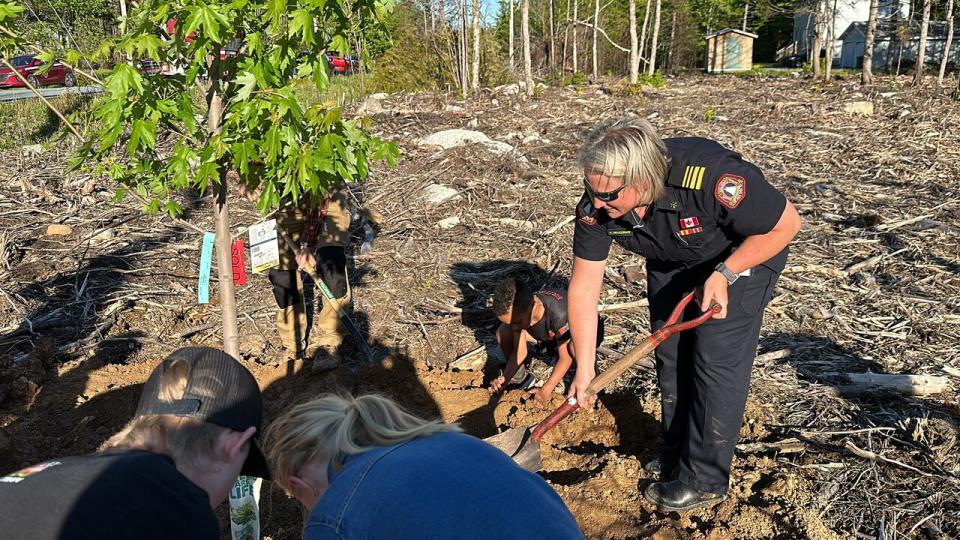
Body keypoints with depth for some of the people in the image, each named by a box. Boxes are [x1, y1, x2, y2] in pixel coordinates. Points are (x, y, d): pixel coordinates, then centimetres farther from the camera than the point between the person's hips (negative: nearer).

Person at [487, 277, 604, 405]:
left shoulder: (559, 314, -41)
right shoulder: (518, 309, -24)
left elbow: (566, 357, -31)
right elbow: (520, 350, -15)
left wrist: (546, 390, -36)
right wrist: (505, 379, -28)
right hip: (550, 335, 6)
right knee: (503, 332, -14)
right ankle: (522, 377, 3)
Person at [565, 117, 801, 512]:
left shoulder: (712, 178, -42)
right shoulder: (595, 207, -27)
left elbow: (786, 225, -25)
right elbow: (584, 287, -18)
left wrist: (725, 274, -32)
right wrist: (585, 369, -19)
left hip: (745, 252, -5)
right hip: (672, 264, 5)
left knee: (716, 359, -9)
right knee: (670, 356, 10)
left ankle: (705, 479, 6)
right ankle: (675, 457, 30)